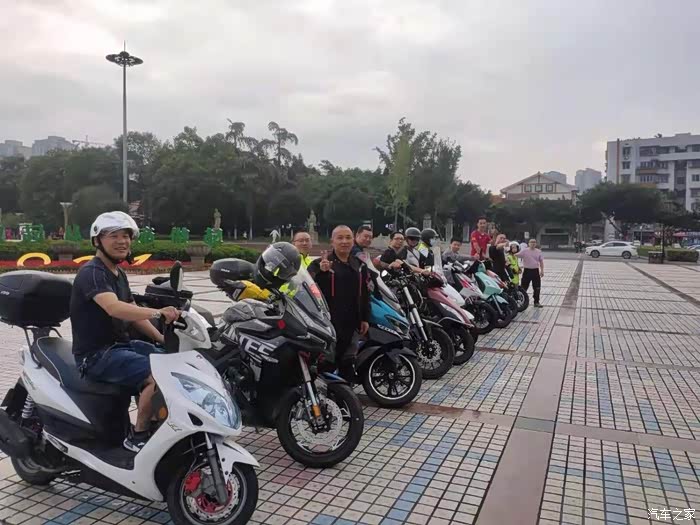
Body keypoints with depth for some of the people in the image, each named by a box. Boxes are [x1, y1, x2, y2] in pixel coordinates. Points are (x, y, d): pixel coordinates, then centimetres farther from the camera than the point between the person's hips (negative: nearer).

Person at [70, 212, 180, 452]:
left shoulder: (119, 274, 13)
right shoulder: (92, 273, -17)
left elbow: (133, 313, 16)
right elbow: (114, 308, -35)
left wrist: (162, 339, 5)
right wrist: (158, 312, -49)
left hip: (121, 345, 9)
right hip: (96, 355, -9)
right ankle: (137, 436, -10)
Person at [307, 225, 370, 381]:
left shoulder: (360, 265, 11)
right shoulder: (320, 264, -7)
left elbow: (365, 294, 15)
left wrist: (365, 318, 11)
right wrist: (321, 272, -35)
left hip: (351, 323, 6)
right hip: (328, 321, -5)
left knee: (348, 361, 17)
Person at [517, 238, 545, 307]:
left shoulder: (539, 251, 5)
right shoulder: (525, 251, -4)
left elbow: (541, 261, 10)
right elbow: (516, 255, -11)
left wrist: (542, 270, 4)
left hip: (535, 271, 3)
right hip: (527, 270, -3)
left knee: (537, 288, 7)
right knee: (524, 287, 3)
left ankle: (536, 302, 18)